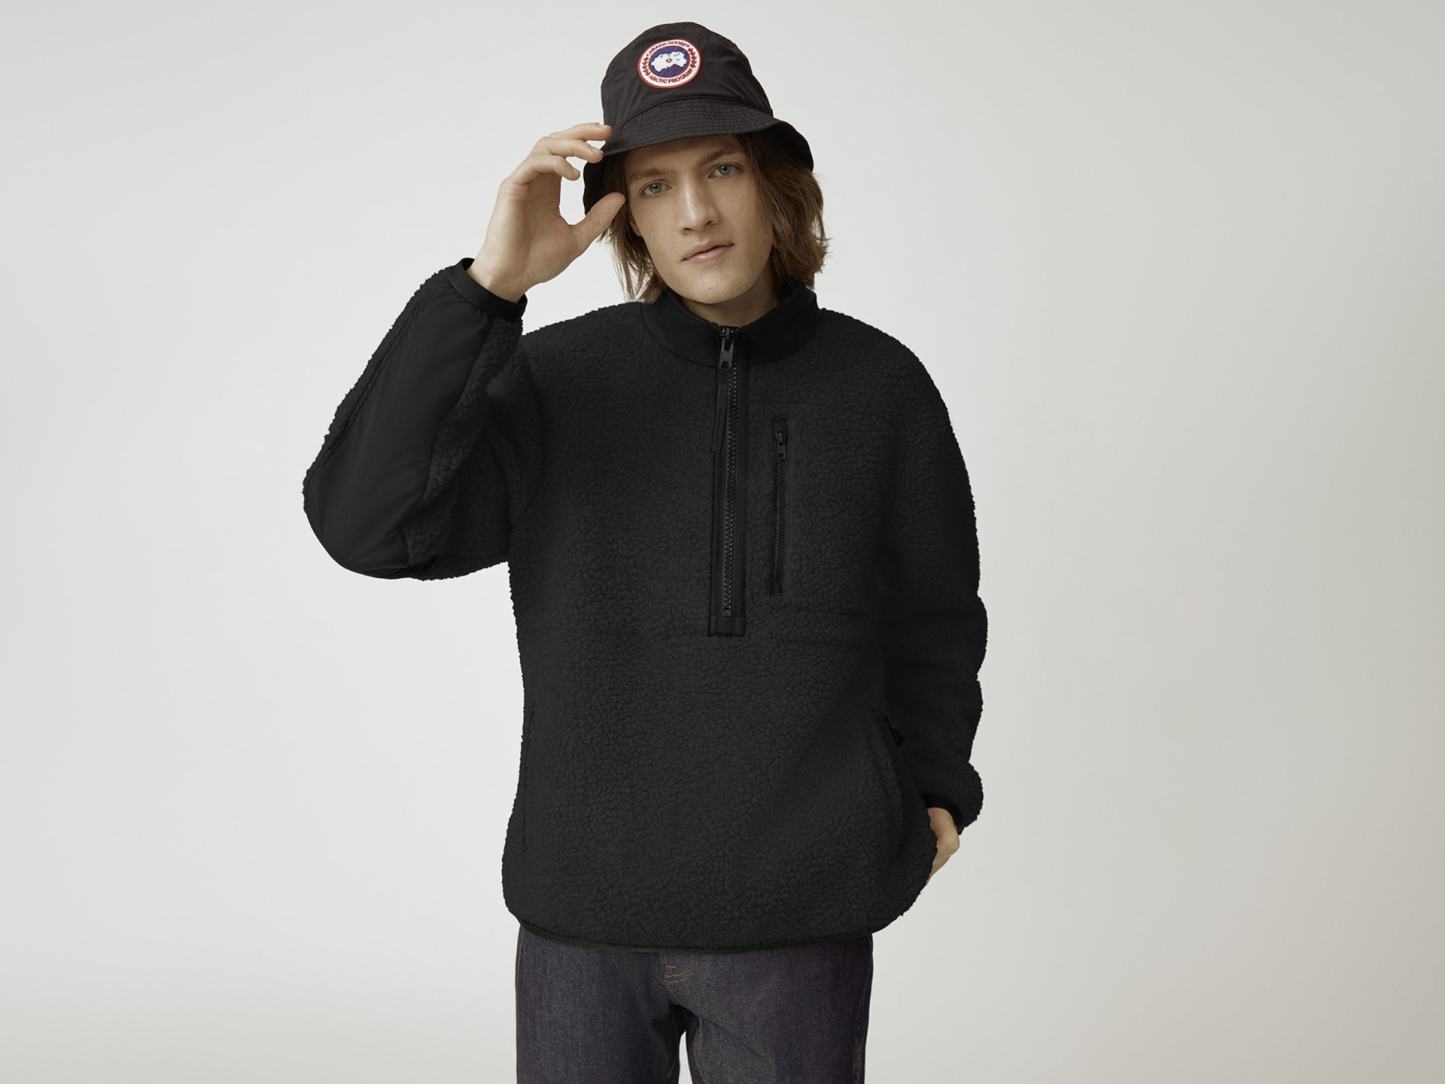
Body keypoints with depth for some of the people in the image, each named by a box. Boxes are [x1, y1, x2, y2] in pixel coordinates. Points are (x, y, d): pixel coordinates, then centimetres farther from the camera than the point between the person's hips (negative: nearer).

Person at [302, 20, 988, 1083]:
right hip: (581, 914, 0)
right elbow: (367, 523, -16)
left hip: (799, 916, 0)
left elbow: (932, 614, 15)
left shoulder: (879, 385, 1)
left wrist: (934, 785, 10)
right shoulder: (558, 381, -3)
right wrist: (488, 285, -21)